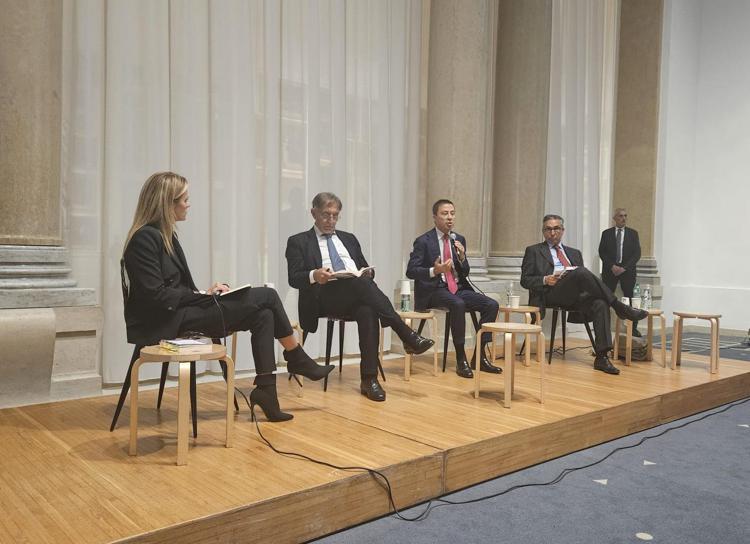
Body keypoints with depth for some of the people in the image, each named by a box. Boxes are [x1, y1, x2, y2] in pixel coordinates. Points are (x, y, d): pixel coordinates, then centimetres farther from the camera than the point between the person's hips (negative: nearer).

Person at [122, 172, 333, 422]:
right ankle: (297, 359, 10)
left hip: (180, 313, 9)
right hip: (165, 323, -9)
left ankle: (265, 390, -5)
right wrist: (203, 295, -11)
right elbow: (155, 296, -20)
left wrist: (205, 294, -3)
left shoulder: (163, 234, 14)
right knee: (267, 296, -9)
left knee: (263, 315, -6)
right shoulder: (145, 237, -14)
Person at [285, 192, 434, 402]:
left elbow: (365, 269, 23)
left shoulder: (349, 239, 27)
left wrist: (368, 273, -4)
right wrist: (314, 276, -23)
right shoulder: (298, 242, 13)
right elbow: (294, 279, 0)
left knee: (368, 312, -34)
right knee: (359, 281, -34)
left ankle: (369, 379, -30)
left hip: (358, 295, 4)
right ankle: (407, 336, -32)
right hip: (324, 298, -3)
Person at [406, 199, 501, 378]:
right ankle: (461, 359, -24)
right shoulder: (423, 241, -4)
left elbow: (465, 273, 14)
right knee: (458, 305, -36)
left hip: (458, 288, 6)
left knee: (492, 305, -15)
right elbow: (411, 271, -9)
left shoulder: (459, 240, 13)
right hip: (434, 290, -6)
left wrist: (462, 257, -7)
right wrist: (434, 271, -25)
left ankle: (480, 357, -7)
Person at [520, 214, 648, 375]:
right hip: (550, 294, -4)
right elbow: (525, 280, 9)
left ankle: (601, 357, -32)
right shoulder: (533, 251, 17)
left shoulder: (574, 253, 29)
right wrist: (545, 280, -10)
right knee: (582, 272, -32)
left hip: (576, 296, 4)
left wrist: (585, 281, -3)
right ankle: (620, 308, -23)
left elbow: (584, 278, 21)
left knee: (600, 304, -30)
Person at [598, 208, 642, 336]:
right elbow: (602, 252, 1)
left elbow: (637, 253, 1)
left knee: (631, 299, -1)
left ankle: (633, 328, 2)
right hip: (610, 271, 0)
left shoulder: (633, 233, 8)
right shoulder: (606, 233, 7)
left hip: (627, 271, 0)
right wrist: (612, 266, -11)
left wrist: (625, 267, -10)